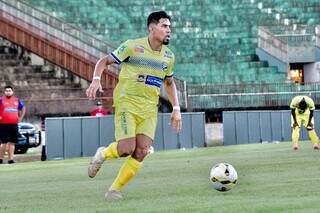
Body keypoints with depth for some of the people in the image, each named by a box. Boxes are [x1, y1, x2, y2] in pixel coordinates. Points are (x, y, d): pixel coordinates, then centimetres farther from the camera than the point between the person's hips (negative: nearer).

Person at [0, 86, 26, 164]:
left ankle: (10, 159, 7)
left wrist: (20, 118, 18)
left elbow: (23, 108, 29)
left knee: (12, 142, 4)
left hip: (14, 125, 5)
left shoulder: (17, 100, 13)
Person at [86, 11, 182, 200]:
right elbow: (104, 61, -2)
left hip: (150, 109, 5)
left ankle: (115, 190, 5)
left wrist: (176, 109, 16)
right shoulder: (133, 46, -8)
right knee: (126, 149, -18)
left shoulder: (168, 56, 10)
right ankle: (103, 154, 17)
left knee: (142, 152, -9)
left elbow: (169, 82, 25)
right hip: (127, 103, -5)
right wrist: (96, 79, -21)